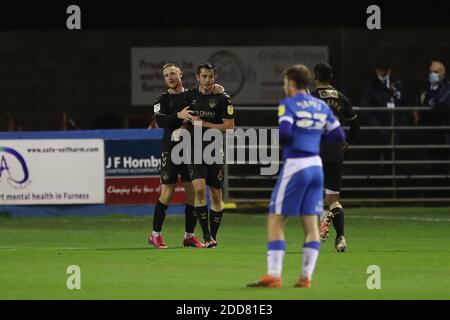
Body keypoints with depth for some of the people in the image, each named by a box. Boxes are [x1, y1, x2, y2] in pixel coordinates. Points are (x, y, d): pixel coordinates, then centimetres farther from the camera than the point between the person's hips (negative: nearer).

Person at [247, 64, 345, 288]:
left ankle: (274, 275, -8)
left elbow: (284, 133, -20)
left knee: (275, 221, -1)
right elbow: (338, 137, 11)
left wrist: (277, 139, 1)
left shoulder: (288, 104, -7)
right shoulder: (321, 106, 11)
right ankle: (306, 276, 3)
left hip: (295, 167, -6)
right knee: (311, 224, 7)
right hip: (316, 166, 6)